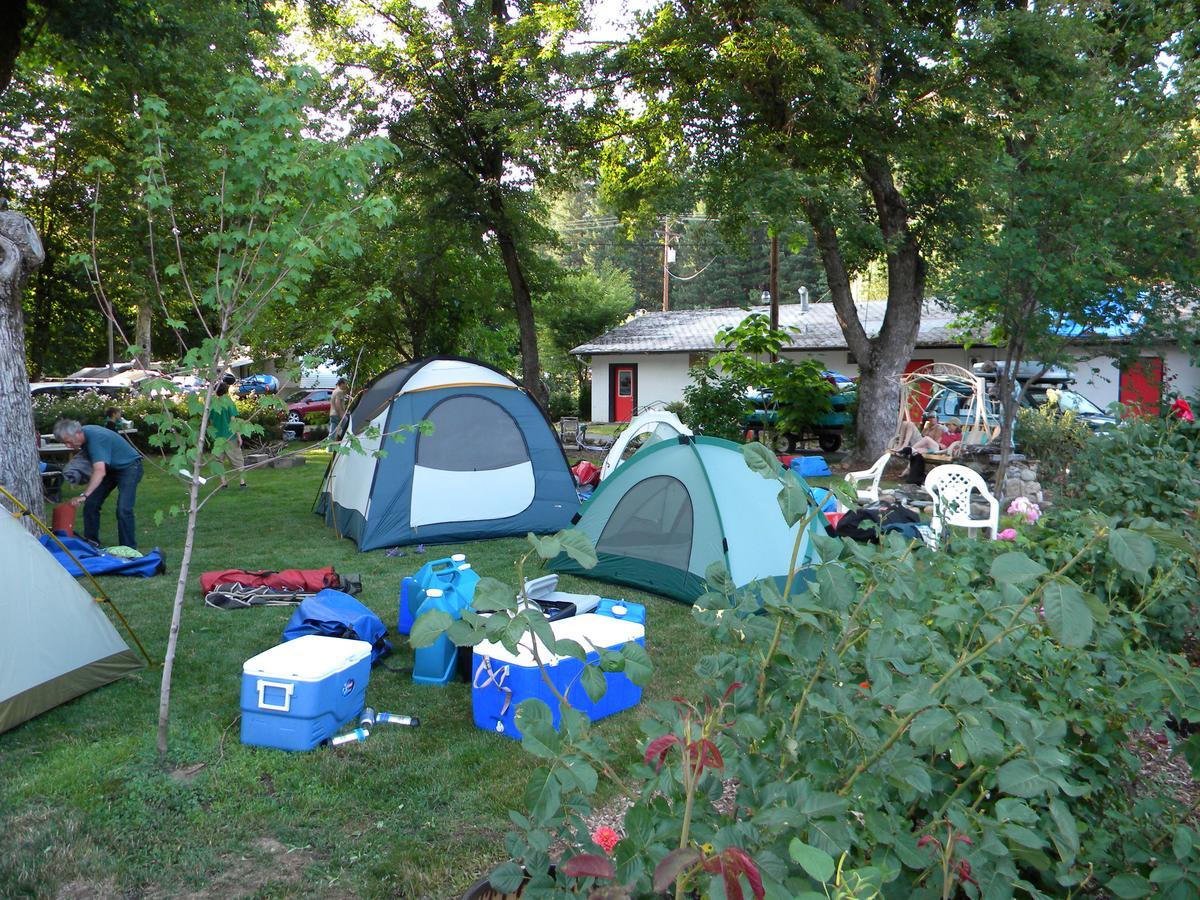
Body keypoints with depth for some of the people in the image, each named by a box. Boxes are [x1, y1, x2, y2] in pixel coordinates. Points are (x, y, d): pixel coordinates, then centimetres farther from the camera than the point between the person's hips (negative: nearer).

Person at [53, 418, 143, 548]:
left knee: (123, 510, -20)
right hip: (110, 468, 9)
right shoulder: (84, 433, -7)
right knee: (91, 503, 4)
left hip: (128, 467, -9)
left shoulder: (95, 438, -34)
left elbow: (100, 471, -46)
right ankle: (90, 541, 18)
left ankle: (129, 549, -13)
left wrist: (84, 495, -51)